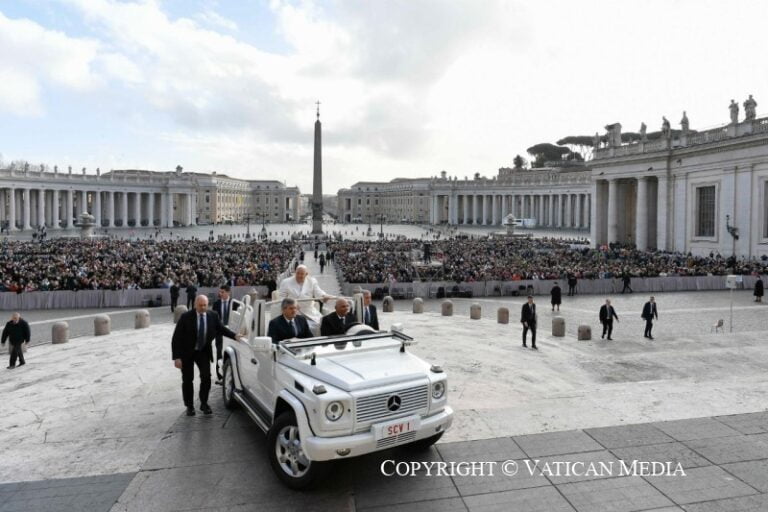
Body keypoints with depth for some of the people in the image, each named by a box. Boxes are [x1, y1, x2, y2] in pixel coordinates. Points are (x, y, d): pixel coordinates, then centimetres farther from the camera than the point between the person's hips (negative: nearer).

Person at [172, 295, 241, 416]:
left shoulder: (213, 316, -10)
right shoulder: (186, 317, -19)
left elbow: (221, 328, 7)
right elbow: (176, 338, -17)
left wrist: (234, 336, -7)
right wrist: (177, 357, -21)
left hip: (203, 351, 2)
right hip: (187, 352, -2)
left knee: (206, 377, -5)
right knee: (187, 380, 7)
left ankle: (204, 404, 14)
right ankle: (189, 406, 22)